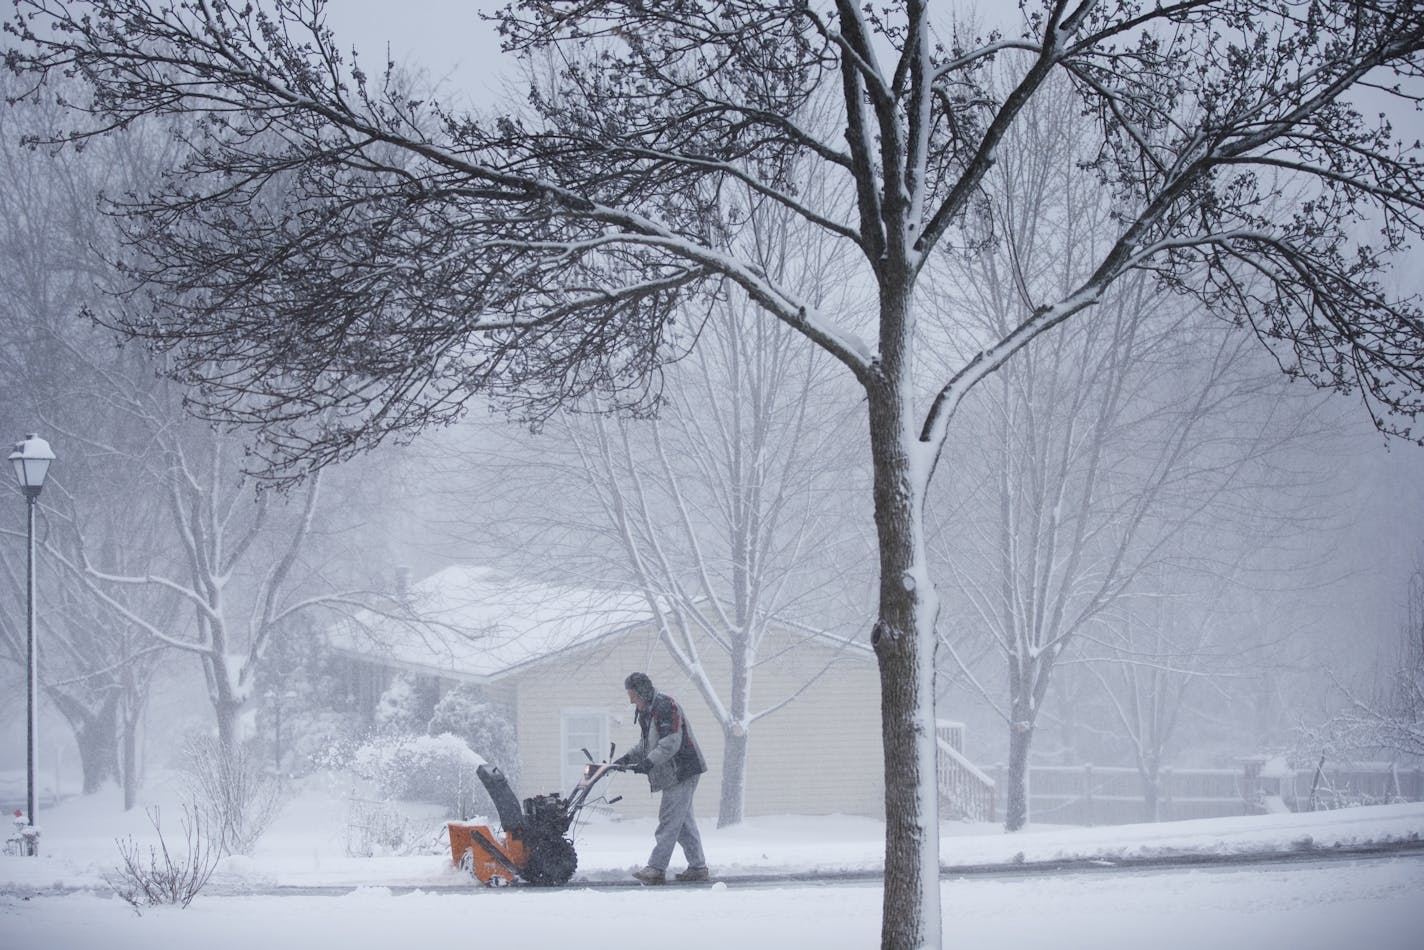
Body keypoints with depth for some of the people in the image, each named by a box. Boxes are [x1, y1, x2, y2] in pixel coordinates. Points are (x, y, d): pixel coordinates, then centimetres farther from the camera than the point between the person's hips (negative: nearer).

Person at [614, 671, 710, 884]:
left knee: (669, 821, -10)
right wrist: (627, 758, 8)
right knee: (684, 821, 11)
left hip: (682, 771, -10)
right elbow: (646, 745, 23)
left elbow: (671, 742, -24)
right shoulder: (646, 712, 17)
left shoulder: (666, 706, -16)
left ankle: (656, 868, -12)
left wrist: (649, 763, -29)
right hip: (673, 774, 10)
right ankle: (698, 867, 15)